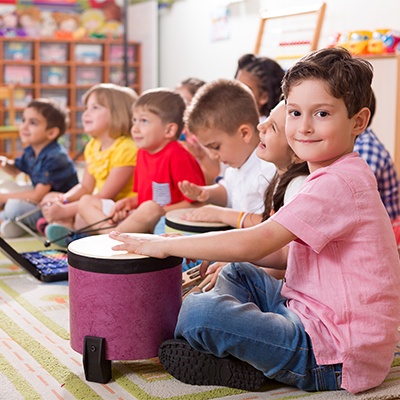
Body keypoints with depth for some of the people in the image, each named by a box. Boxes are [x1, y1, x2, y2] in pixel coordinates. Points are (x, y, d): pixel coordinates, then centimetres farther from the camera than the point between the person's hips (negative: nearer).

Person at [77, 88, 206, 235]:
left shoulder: (177, 156, -17)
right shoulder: (143, 152, 10)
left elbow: (197, 202, -20)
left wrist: (159, 212, -20)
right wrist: (130, 202, 1)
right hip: (143, 218, 9)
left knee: (150, 208, -42)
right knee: (86, 202, 9)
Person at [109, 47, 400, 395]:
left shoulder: (338, 184, -21)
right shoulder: (335, 177, 13)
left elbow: (252, 244, -24)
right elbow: (293, 253, 19)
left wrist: (165, 245, -15)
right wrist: (224, 252, 10)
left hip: (333, 359, -11)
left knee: (200, 312, -25)